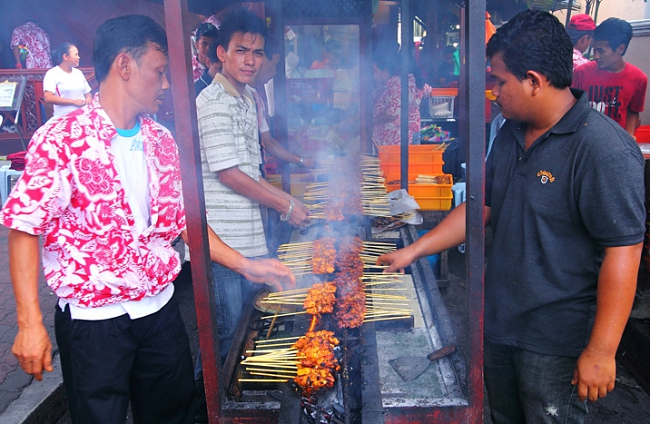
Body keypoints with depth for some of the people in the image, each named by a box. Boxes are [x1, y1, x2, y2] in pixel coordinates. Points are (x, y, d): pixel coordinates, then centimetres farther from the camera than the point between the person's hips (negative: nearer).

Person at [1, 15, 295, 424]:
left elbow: (184, 219, 10)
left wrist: (246, 265, 5)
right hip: (93, 321, -5)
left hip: (161, 310, 5)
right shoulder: (61, 138, -12)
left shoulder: (162, 141, 5)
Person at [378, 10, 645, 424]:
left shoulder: (605, 149, -22)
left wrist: (601, 351, -21)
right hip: (499, 323, 7)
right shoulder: (511, 135, 4)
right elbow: (480, 207, 10)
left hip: (556, 342, -7)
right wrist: (414, 250, 8)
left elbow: (623, 253, -23)